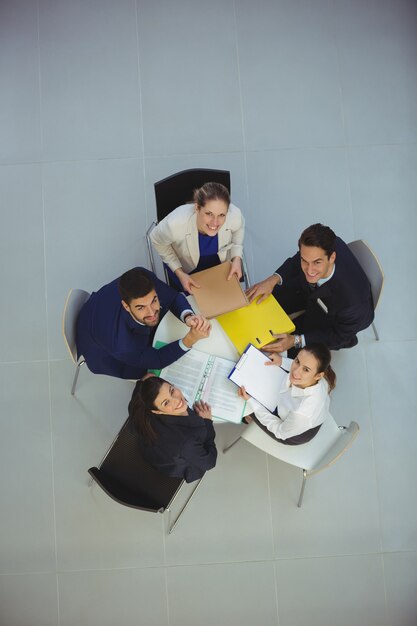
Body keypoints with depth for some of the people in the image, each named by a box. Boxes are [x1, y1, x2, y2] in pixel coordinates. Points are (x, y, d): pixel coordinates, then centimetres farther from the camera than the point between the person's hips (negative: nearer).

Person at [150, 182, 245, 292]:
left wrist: (237, 258, -19)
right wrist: (179, 273, -20)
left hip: (221, 261, 2)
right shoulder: (176, 223, -42)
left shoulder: (235, 215, -36)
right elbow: (157, 240, -17)